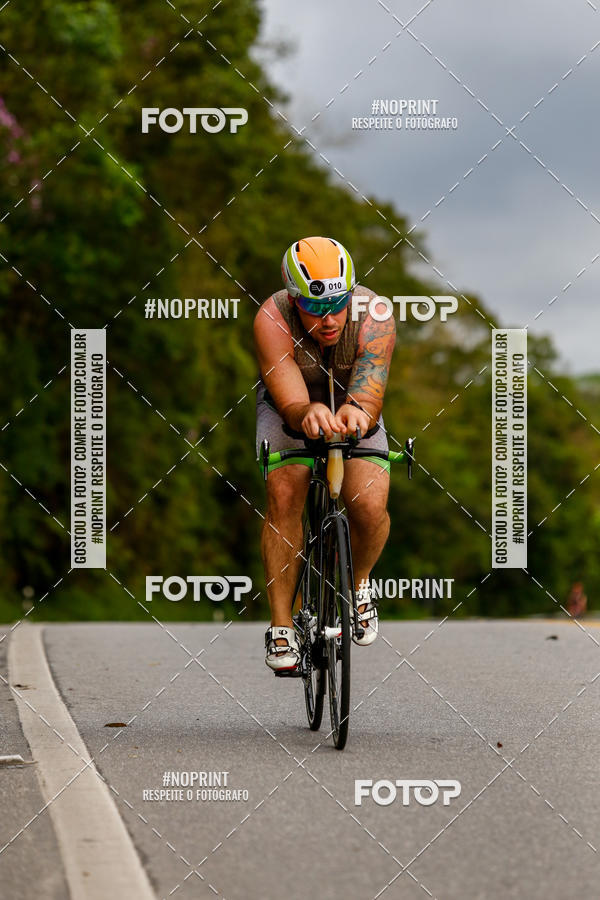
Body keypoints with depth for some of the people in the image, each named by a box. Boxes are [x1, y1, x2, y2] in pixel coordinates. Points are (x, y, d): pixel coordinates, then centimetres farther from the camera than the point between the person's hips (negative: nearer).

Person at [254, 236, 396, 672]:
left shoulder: (374, 318, -33)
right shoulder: (272, 320, -34)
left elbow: (370, 396, -42)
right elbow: (290, 403, -40)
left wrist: (358, 412, -66)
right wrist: (308, 414, -64)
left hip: (352, 410, 1)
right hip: (289, 407, 0)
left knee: (370, 507, -22)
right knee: (284, 496, -26)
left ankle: (359, 582, 12)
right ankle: (281, 627, -14)